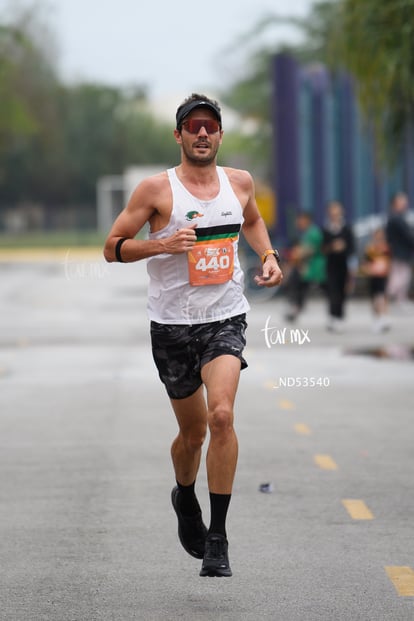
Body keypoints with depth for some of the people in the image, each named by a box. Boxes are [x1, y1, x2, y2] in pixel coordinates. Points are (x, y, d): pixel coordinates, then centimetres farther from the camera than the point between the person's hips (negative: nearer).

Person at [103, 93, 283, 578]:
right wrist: (162, 244, -19)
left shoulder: (240, 183, 5)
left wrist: (268, 256, 9)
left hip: (225, 318, 1)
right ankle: (185, 498, 45)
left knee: (221, 415, -20)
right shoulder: (156, 189, -6)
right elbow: (113, 247, -4)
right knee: (192, 431, 11)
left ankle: (217, 538, -15)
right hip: (172, 324, -1)